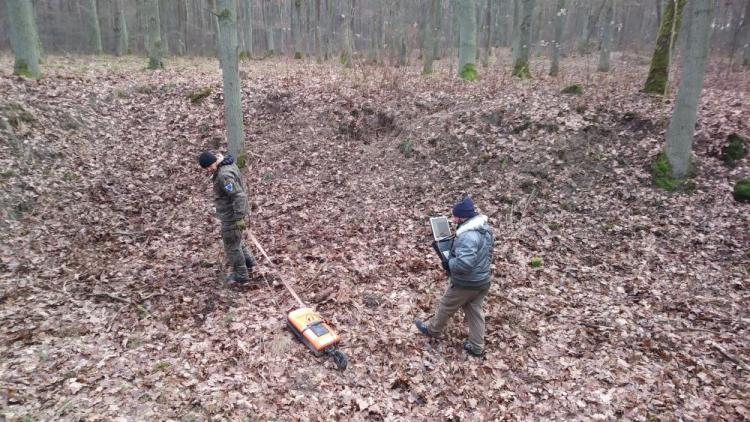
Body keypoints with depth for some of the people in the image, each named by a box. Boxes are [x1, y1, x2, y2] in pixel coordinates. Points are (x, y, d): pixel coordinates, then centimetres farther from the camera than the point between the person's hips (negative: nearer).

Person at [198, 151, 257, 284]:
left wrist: (239, 218, -30)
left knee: (232, 246, 7)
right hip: (231, 213, 10)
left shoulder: (224, 176, -29)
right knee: (235, 241, 27)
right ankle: (248, 262, 38)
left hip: (231, 216, -10)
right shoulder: (228, 163, 2)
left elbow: (239, 196, -32)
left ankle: (241, 275, 22)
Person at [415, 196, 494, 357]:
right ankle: (476, 346, 30)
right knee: (475, 311, 20)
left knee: (446, 307, 16)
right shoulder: (485, 227, -1)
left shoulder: (467, 236, -32)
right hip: (483, 280, 8)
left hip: (466, 283, -8)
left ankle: (432, 330, 40)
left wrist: (448, 263, -20)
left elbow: (463, 264, -39)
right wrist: (454, 250, 9)